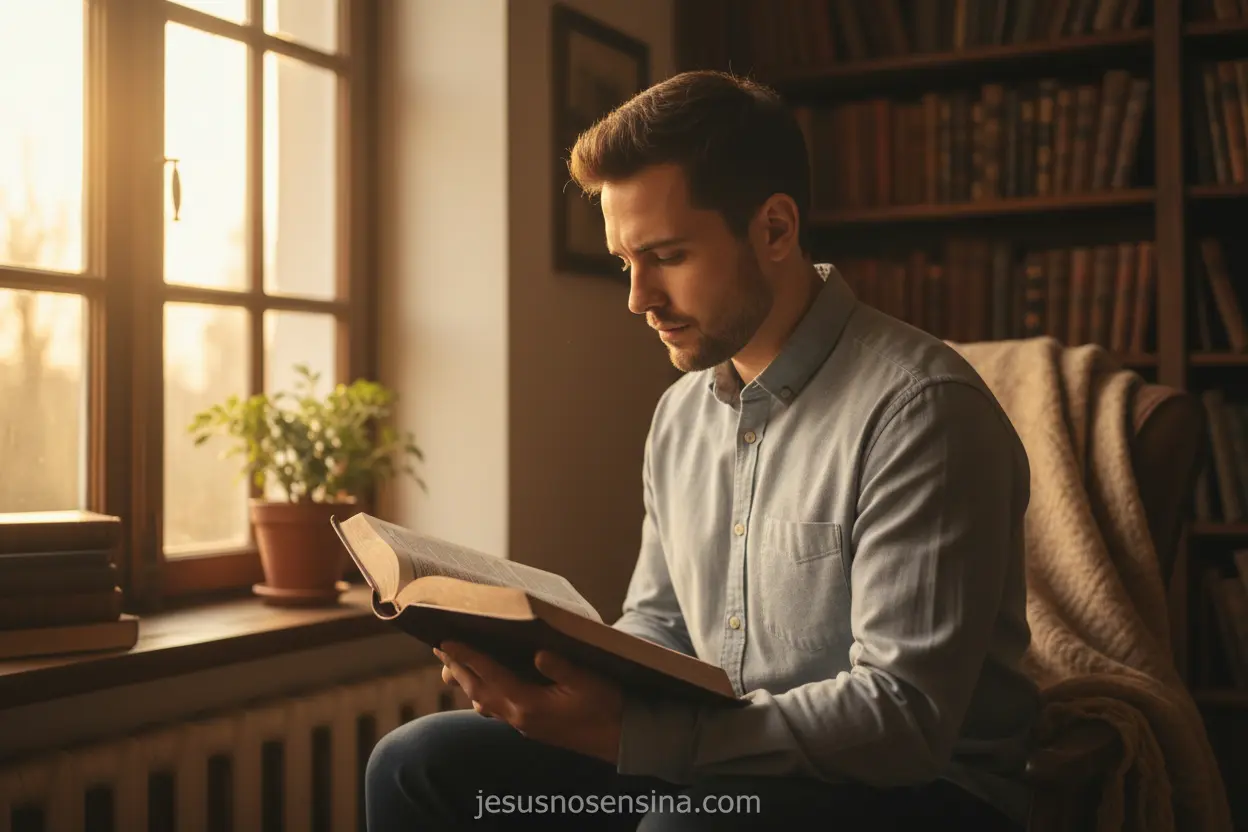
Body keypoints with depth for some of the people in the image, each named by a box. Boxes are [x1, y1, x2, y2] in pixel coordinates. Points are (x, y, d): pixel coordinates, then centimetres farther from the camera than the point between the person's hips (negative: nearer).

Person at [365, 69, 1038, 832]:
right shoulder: (681, 412, 8)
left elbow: (904, 716, -23)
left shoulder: (917, 409, -18)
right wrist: (561, 675, -6)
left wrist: (626, 734, -29)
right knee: (418, 764, -4)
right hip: (718, 762, 7)